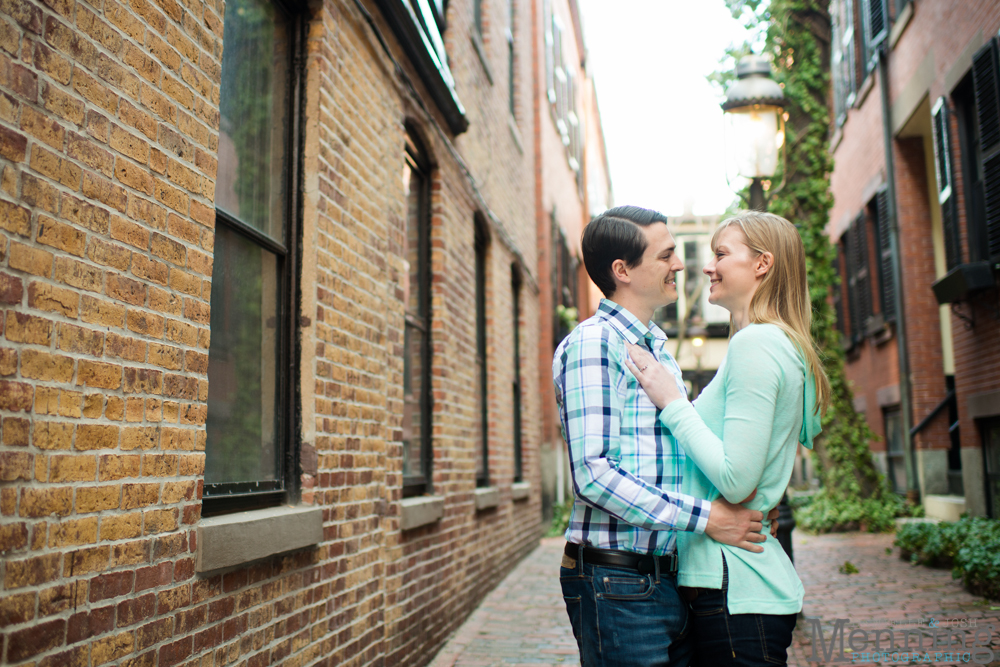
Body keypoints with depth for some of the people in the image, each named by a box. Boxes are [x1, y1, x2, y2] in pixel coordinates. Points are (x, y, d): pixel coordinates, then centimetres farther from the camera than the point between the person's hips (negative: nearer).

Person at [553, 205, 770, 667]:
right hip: (618, 583, -8)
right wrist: (704, 517, -18)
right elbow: (593, 473, -21)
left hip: (670, 575, 8)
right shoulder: (591, 343, -11)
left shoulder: (659, 351, 18)